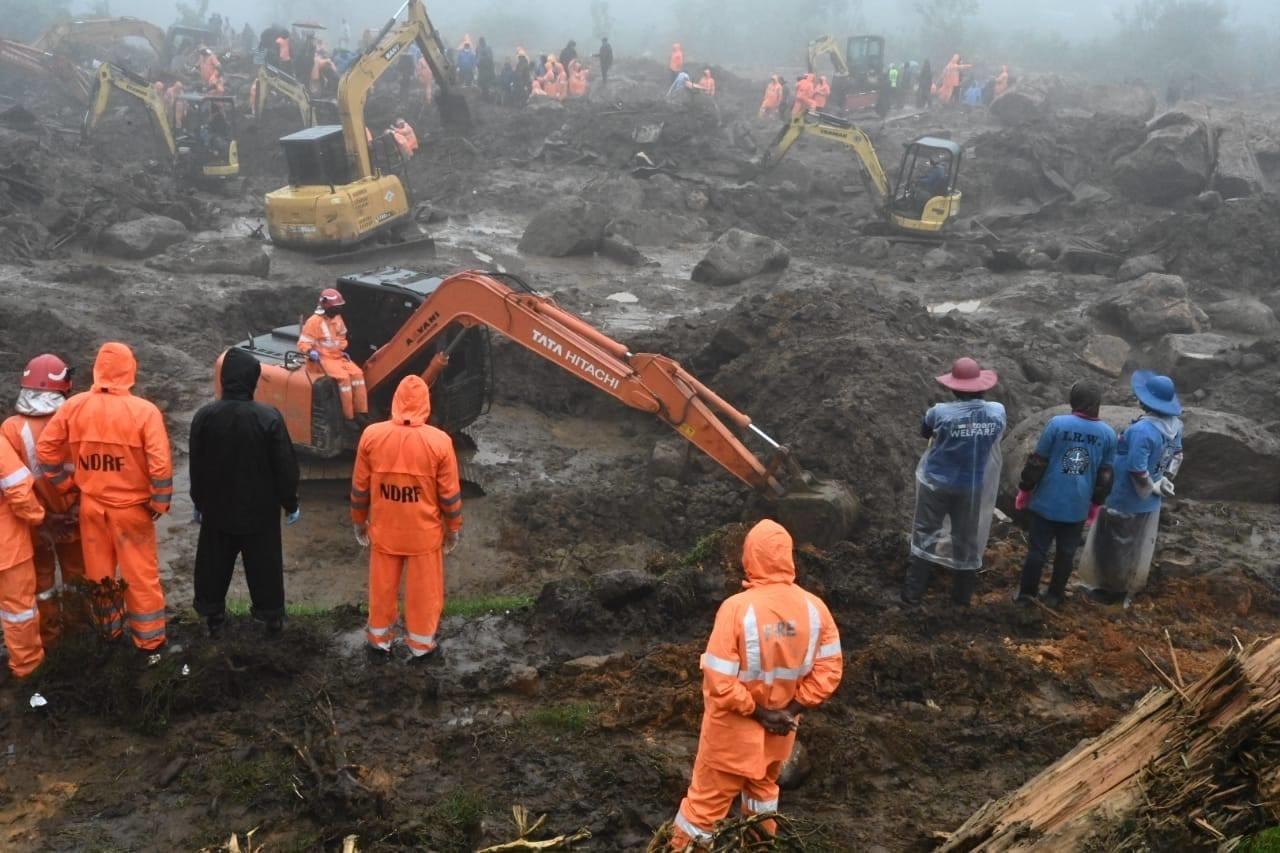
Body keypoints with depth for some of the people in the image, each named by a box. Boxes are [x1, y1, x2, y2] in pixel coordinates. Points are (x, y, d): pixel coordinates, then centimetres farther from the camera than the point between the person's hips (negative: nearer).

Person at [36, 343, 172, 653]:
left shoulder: (74, 406, -6)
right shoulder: (144, 411, -17)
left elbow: (45, 449, -2)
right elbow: (160, 464, -21)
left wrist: (65, 483, 10)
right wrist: (160, 502, -7)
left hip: (91, 504, 4)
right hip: (131, 506, -3)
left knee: (98, 572, 20)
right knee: (141, 575, 9)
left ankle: (107, 629, 37)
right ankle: (149, 639, 19)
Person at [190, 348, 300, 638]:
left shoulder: (204, 416, -11)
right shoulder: (269, 417, -20)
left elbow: (196, 466, 0)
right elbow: (285, 467, -13)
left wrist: (199, 503, 15)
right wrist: (290, 503, 1)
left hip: (217, 508, 2)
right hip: (261, 509, -2)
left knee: (214, 564, 17)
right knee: (264, 565, 13)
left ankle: (213, 616, 28)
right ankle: (272, 615, 25)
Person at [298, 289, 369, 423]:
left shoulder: (337, 318, 10)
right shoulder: (314, 321, -13)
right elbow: (303, 343, -11)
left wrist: (343, 350, 11)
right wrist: (311, 352, -30)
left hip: (338, 356, 7)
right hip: (324, 358, -7)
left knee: (357, 373, -16)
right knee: (343, 377, -29)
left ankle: (361, 412, -12)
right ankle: (349, 417, -24)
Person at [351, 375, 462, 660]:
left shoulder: (372, 435, -11)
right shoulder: (440, 441, -17)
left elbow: (360, 487, -1)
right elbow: (450, 494, -9)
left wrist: (359, 521, 14)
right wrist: (453, 528, 6)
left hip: (383, 529, 2)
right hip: (425, 533, -2)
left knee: (383, 586, 19)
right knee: (423, 589, 15)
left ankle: (379, 639, 34)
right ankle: (421, 644, 28)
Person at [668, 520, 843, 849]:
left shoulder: (737, 608, -26)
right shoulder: (814, 607, -14)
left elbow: (719, 684, -25)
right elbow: (829, 670, -8)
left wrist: (757, 712, -12)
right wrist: (792, 710, -7)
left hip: (735, 728, -4)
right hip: (780, 728, 4)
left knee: (708, 798, 12)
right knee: (764, 786, 30)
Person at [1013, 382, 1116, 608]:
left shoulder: (1057, 424, -10)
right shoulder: (1108, 434, -1)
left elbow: (1037, 462, -7)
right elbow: (1106, 476, 6)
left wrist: (1024, 489, 4)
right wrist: (1096, 505, 17)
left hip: (1047, 501, -2)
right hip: (1078, 507, 2)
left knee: (1038, 549, 8)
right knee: (1066, 553, 13)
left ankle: (1026, 594, 16)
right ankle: (1054, 596, 22)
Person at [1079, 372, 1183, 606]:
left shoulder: (1142, 430, -33)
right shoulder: (1174, 424, -5)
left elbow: (1137, 470, -31)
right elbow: (1177, 454, 8)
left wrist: (1152, 488, -14)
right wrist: (1165, 481, 5)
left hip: (1126, 500, -8)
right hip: (1150, 501, 8)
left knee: (1113, 544, 13)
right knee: (1138, 547, 21)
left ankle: (1107, 587, 26)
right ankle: (1130, 588, 34)